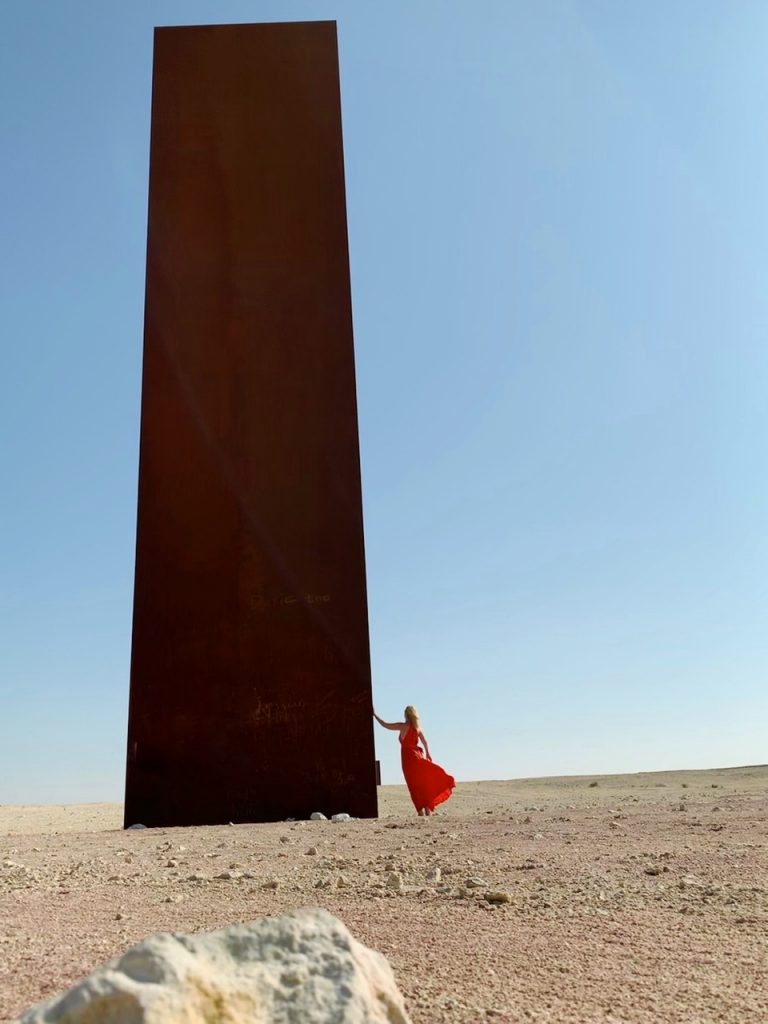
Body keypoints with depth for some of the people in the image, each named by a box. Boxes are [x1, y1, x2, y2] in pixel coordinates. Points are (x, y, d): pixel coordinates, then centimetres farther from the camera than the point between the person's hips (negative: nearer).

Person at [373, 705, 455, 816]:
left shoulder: (402, 726, -10)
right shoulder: (417, 727, 5)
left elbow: (385, 725, -6)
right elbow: (424, 741, 9)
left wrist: (375, 715, 5)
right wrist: (427, 754, 20)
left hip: (408, 757, -4)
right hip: (417, 756, 5)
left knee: (415, 786, 1)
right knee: (423, 784, 12)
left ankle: (421, 811, -2)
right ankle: (428, 810, 12)